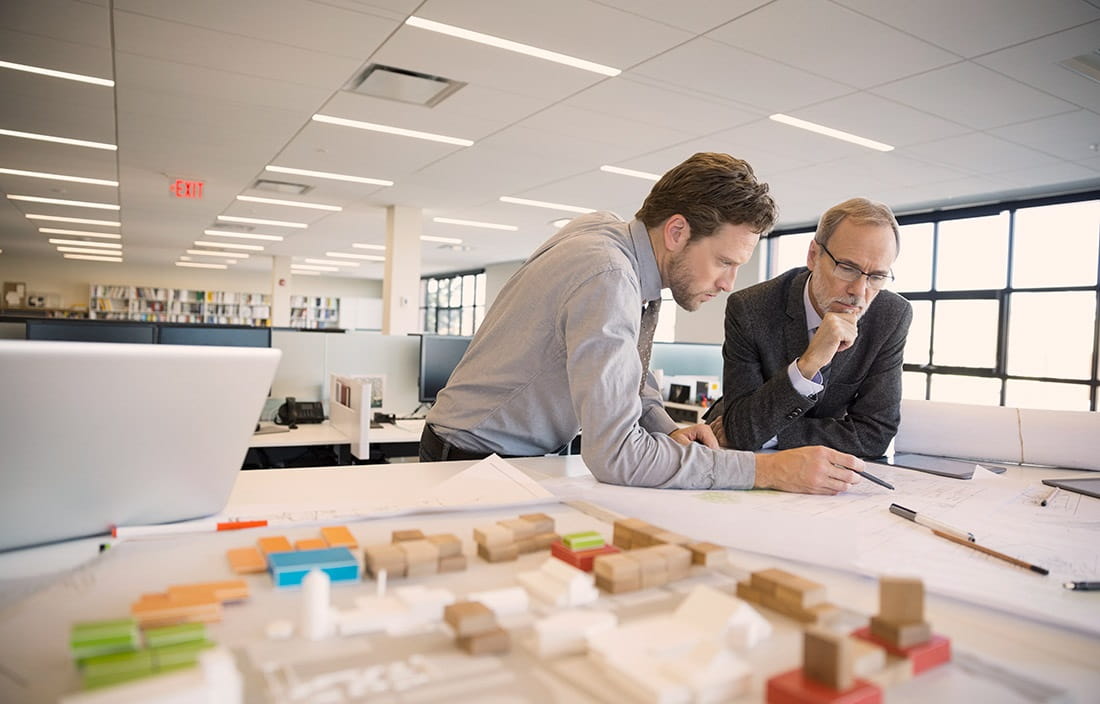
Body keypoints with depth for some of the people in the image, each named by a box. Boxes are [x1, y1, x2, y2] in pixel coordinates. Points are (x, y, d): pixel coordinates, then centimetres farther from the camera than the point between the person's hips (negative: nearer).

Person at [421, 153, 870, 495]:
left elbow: (625, 372, 10)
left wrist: (666, 430, -9)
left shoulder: (607, 233, 0)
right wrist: (768, 469, -30)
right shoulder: (608, 276, -29)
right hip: (474, 460, -8)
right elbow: (613, 454, -34)